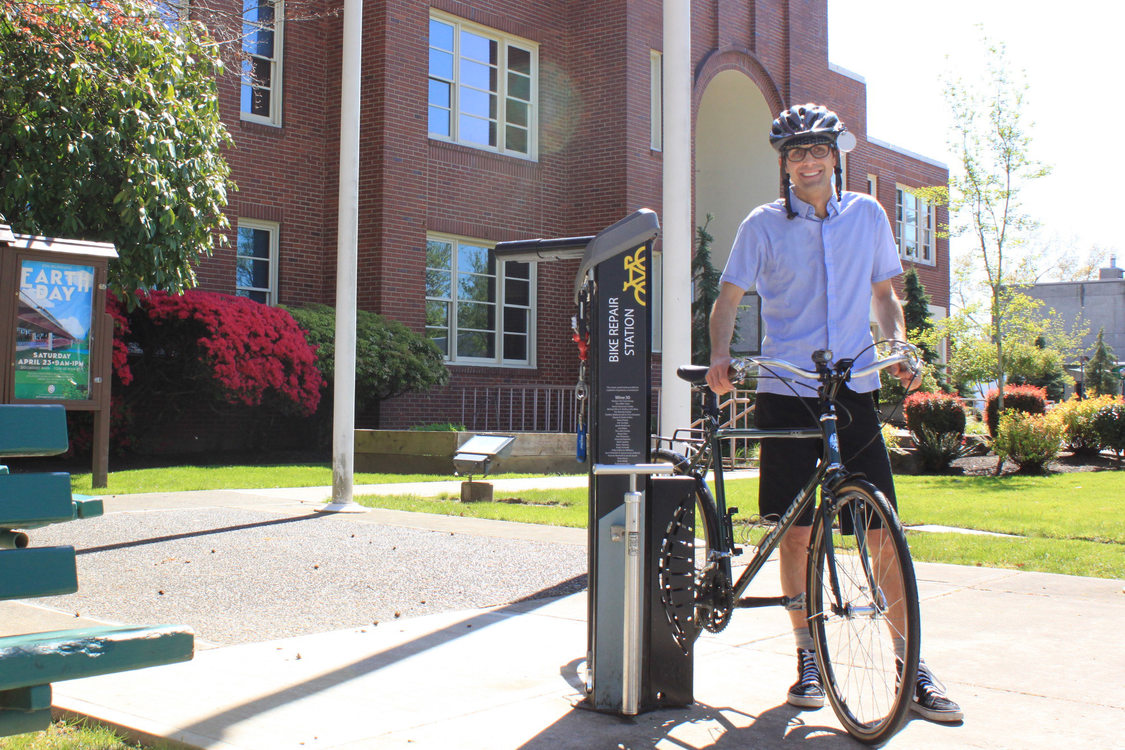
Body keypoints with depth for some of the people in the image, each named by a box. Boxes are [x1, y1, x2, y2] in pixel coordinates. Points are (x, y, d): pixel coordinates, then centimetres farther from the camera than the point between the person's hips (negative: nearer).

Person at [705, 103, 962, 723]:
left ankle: (912, 666, 7)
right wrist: (719, 356, -17)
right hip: (787, 393, -1)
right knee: (796, 530, 2)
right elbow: (729, 296, 1)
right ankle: (808, 657, 18)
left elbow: (884, 294, 17)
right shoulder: (764, 224, 2)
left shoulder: (867, 214, 9)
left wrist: (898, 345, -1)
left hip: (855, 390, 1)